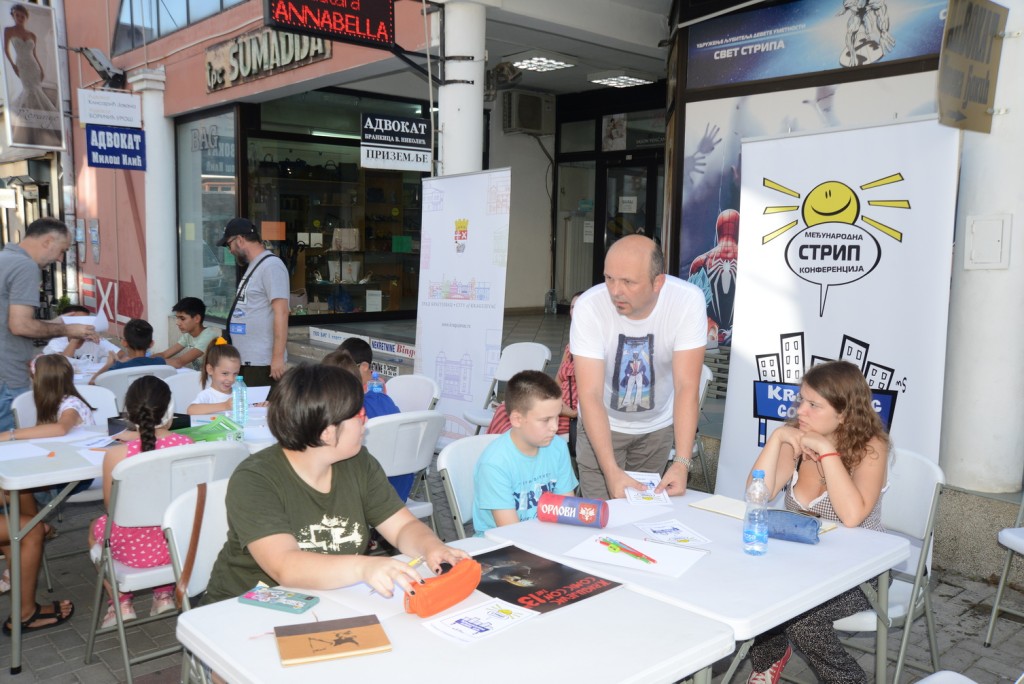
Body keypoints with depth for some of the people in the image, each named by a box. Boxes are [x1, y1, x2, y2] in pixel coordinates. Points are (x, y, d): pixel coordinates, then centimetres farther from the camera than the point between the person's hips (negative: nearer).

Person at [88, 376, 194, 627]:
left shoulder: (116, 455, -20)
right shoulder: (186, 444, -15)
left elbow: (111, 506, -2)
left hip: (136, 550, -2)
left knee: (97, 527, 31)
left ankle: (122, 603, 32)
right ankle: (165, 595, 36)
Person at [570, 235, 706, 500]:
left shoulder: (688, 301, -25)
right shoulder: (589, 307, -27)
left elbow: (686, 387, -26)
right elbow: (590, 395, -28)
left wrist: (682, 463, -34)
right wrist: (611, 471, -36)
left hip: (658, 425, 1)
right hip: (602, 425, -1)